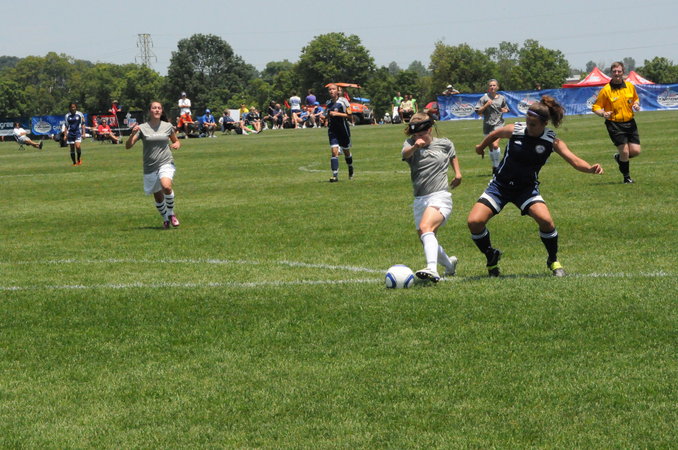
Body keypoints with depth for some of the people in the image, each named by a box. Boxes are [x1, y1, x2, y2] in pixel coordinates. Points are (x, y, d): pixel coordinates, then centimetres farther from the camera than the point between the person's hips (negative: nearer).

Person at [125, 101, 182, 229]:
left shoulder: (168, 126, 4)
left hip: (166, 163, -1)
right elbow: (128, 146, -6)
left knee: (166, 186, -28)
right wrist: (133, 134, -23)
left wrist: (177, 144, -4)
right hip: (150, 167, 1)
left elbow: (176, 141, 20)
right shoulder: (142, 128, -1)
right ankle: (165, 219, 34)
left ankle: (171, 213, -6)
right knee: (158, 196, 9)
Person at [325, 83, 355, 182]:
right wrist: (326, 117, 0)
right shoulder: (328, 103, 7)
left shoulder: (343, 101, -7)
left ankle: (350, 168, 41)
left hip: (343, 129, -3)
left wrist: (337, 114, -21)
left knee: (346, 152, 12)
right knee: (334, 151, -11)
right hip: (332, 130, 3)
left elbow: (349, 115, -12)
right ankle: (335, 175, -14)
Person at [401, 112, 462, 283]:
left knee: (425, 228, -30)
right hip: (419, 200, 4)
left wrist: (457, 172, 19)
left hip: (440, 197, -4)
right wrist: (415, 147, -45)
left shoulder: (445, 144, 6)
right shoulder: (410, 144, 2)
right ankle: (449, 264, 42)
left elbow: (452, 155, 32)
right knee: (428, 241, 12)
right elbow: (405, 153, -25)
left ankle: (432, 269, -47)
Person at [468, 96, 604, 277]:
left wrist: (590, 168, -42)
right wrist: (481, 146, 28)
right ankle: (491, 257, 13)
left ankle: (553, 261, 0)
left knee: (545, 220, -27)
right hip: (499, 186, 1)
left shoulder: (552, 141, -13)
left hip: (527, 189, -1)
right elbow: (495, 134, 9)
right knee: (474, 221, -17)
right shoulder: (514, 130, -13)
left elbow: (573, 160, -21)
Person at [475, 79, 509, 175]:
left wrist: (505, 110, -1)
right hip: (487, 125, 1)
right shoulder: (484, 98, 0)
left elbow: (506, 109, 22)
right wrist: (486, 105, -15)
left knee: (495, 145, -19)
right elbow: (478, 112, -2)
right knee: (491, 147, 8)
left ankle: (497, 166, -9)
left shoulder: (502, 98, 6)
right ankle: (494, 167, 24)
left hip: (498, 124, -1)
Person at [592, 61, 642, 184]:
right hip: (615, 124, -4)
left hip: (630, 123, 4)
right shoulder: (605, 90, -9)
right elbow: (596, 107, -5)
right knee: (624, 151, -10)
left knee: (636, 151, -1)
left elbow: (636, 98, 22)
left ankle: (619, 158, 31)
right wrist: (603, 113, -26)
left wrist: (636, 105, -1)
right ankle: (626, 177, 11)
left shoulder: (630, 86, 4)